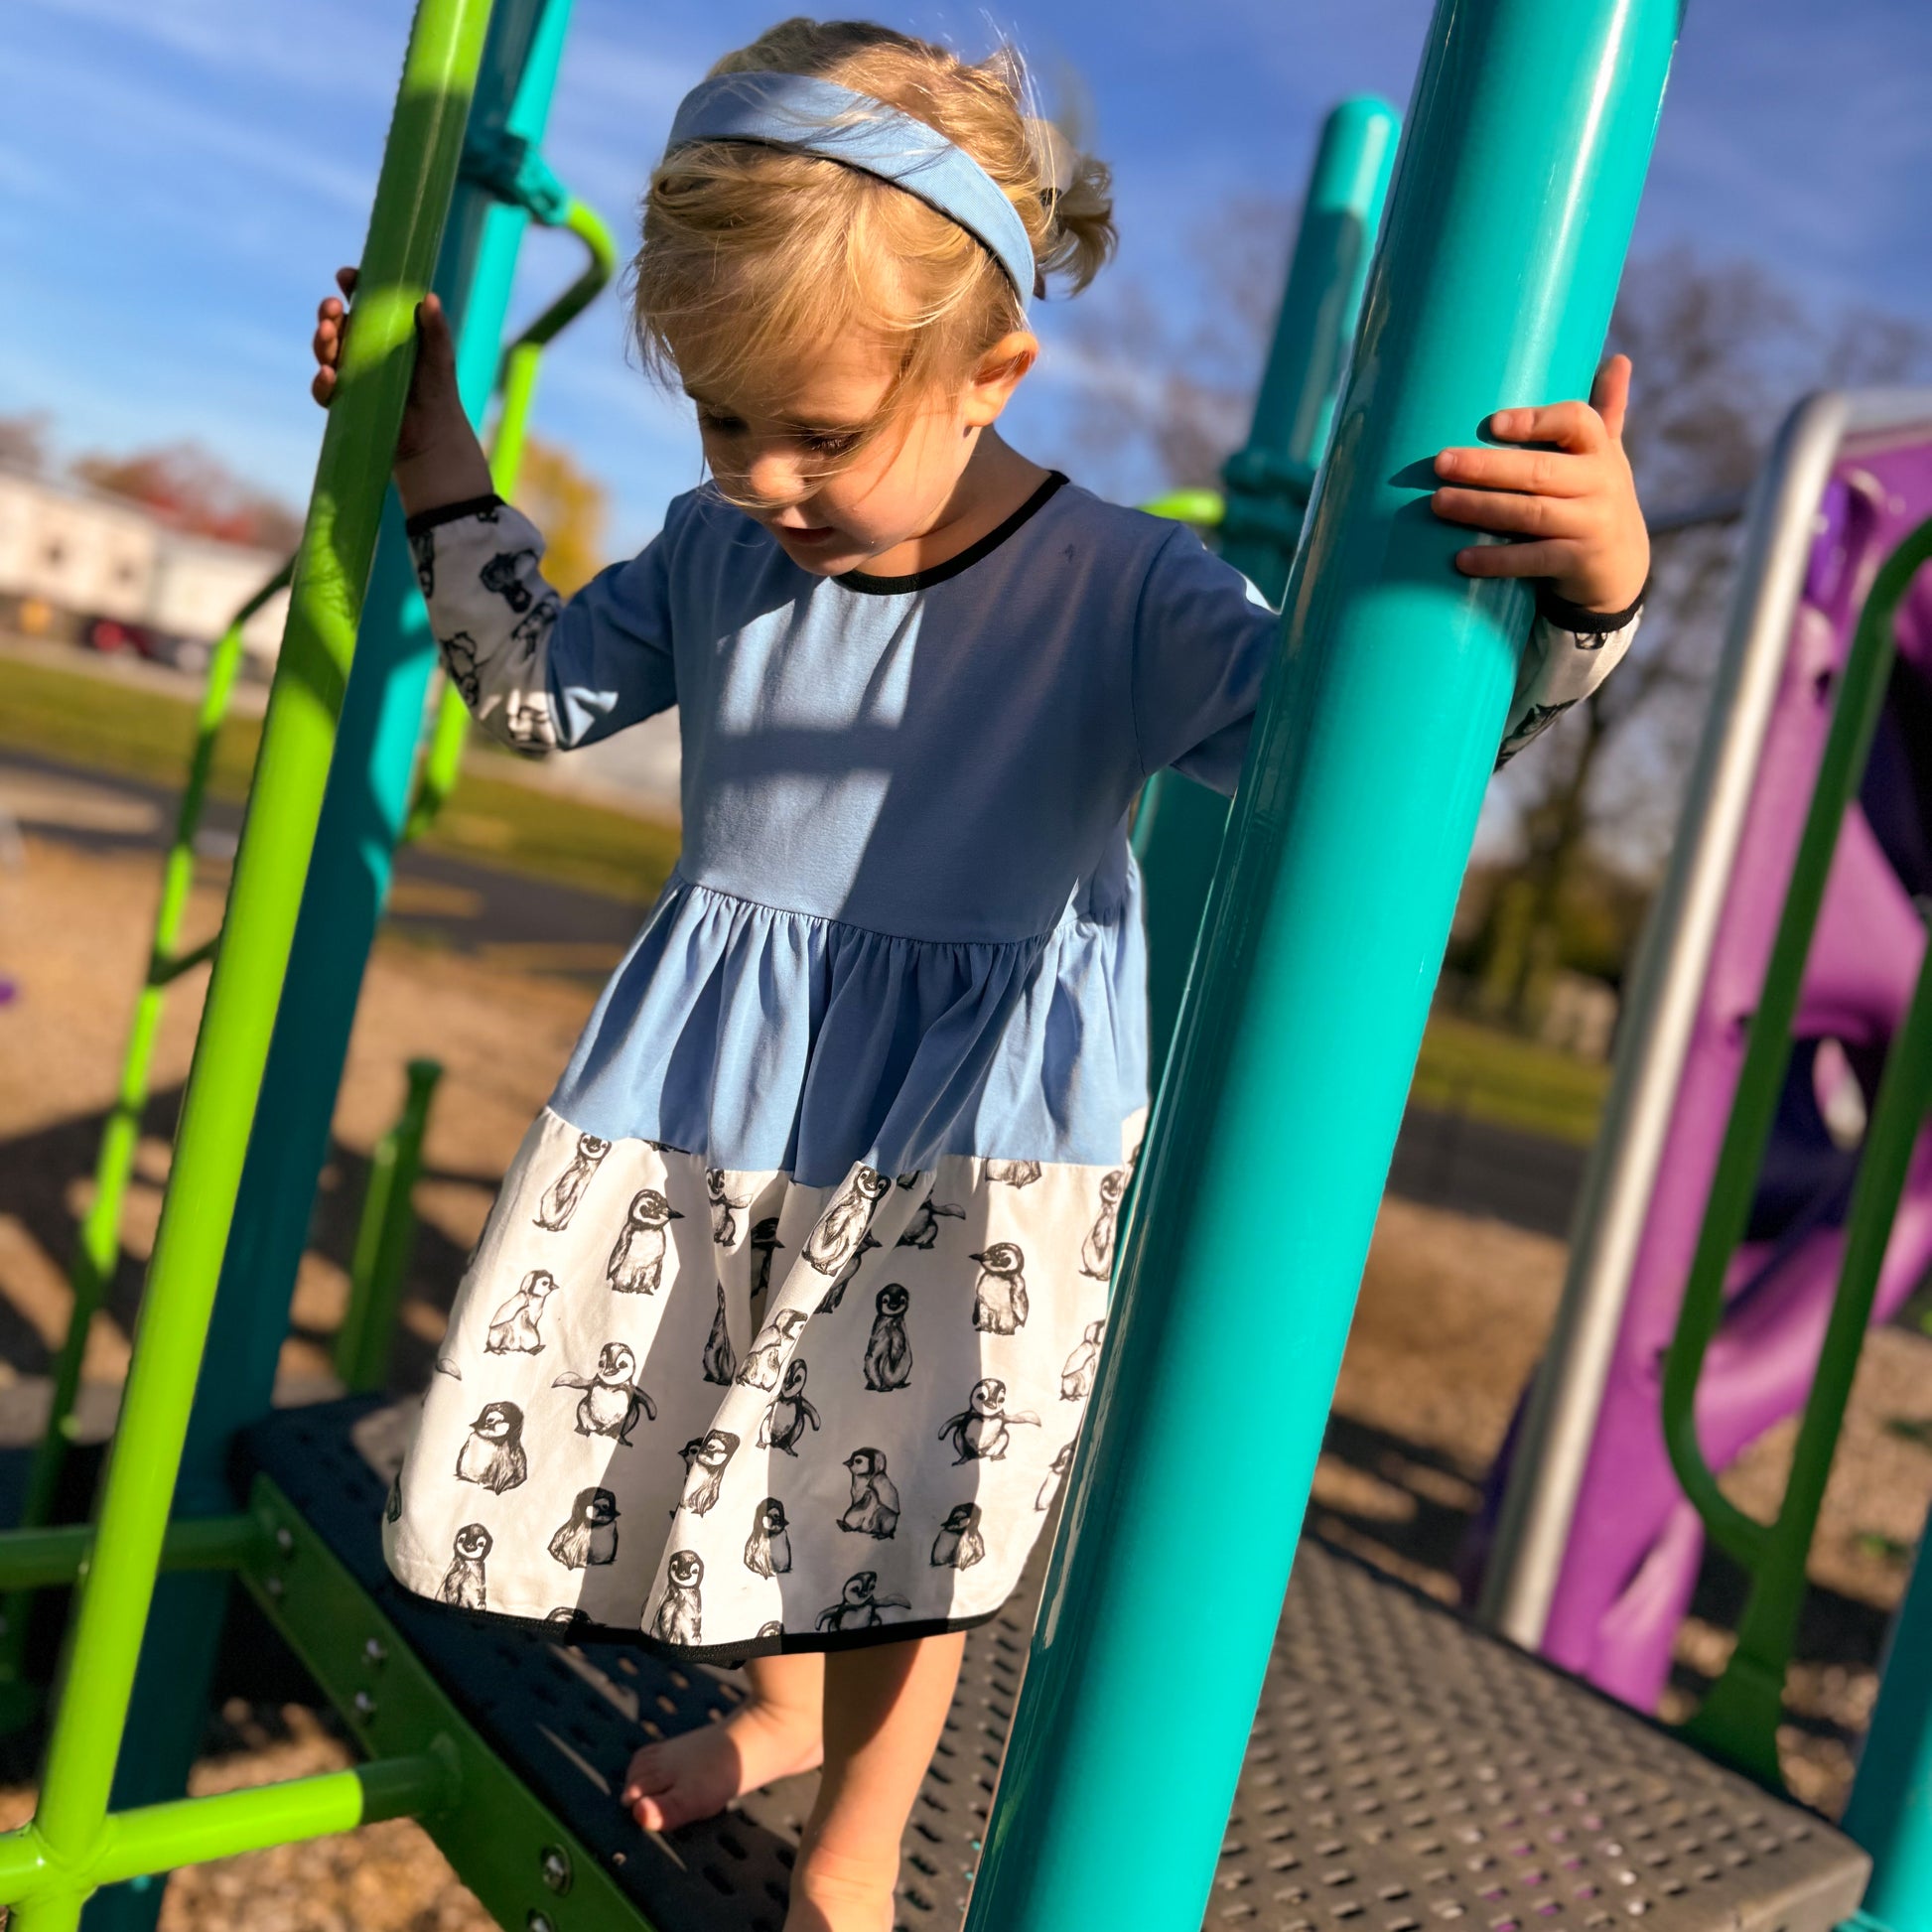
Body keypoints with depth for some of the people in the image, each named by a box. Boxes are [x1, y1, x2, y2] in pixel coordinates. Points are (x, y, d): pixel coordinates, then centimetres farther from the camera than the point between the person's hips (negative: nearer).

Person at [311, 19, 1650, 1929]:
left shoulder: (1125, 593, -18)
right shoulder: (718, 550, -2)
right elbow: (543, 686, 13)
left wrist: (1572, 596, -40)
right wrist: (439, 469, 6)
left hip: (965, 1141, -5)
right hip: (717, 1089, 5)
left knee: (898, 1495, 7)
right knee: (731, 1444, 20)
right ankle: (785, 1709, 52)